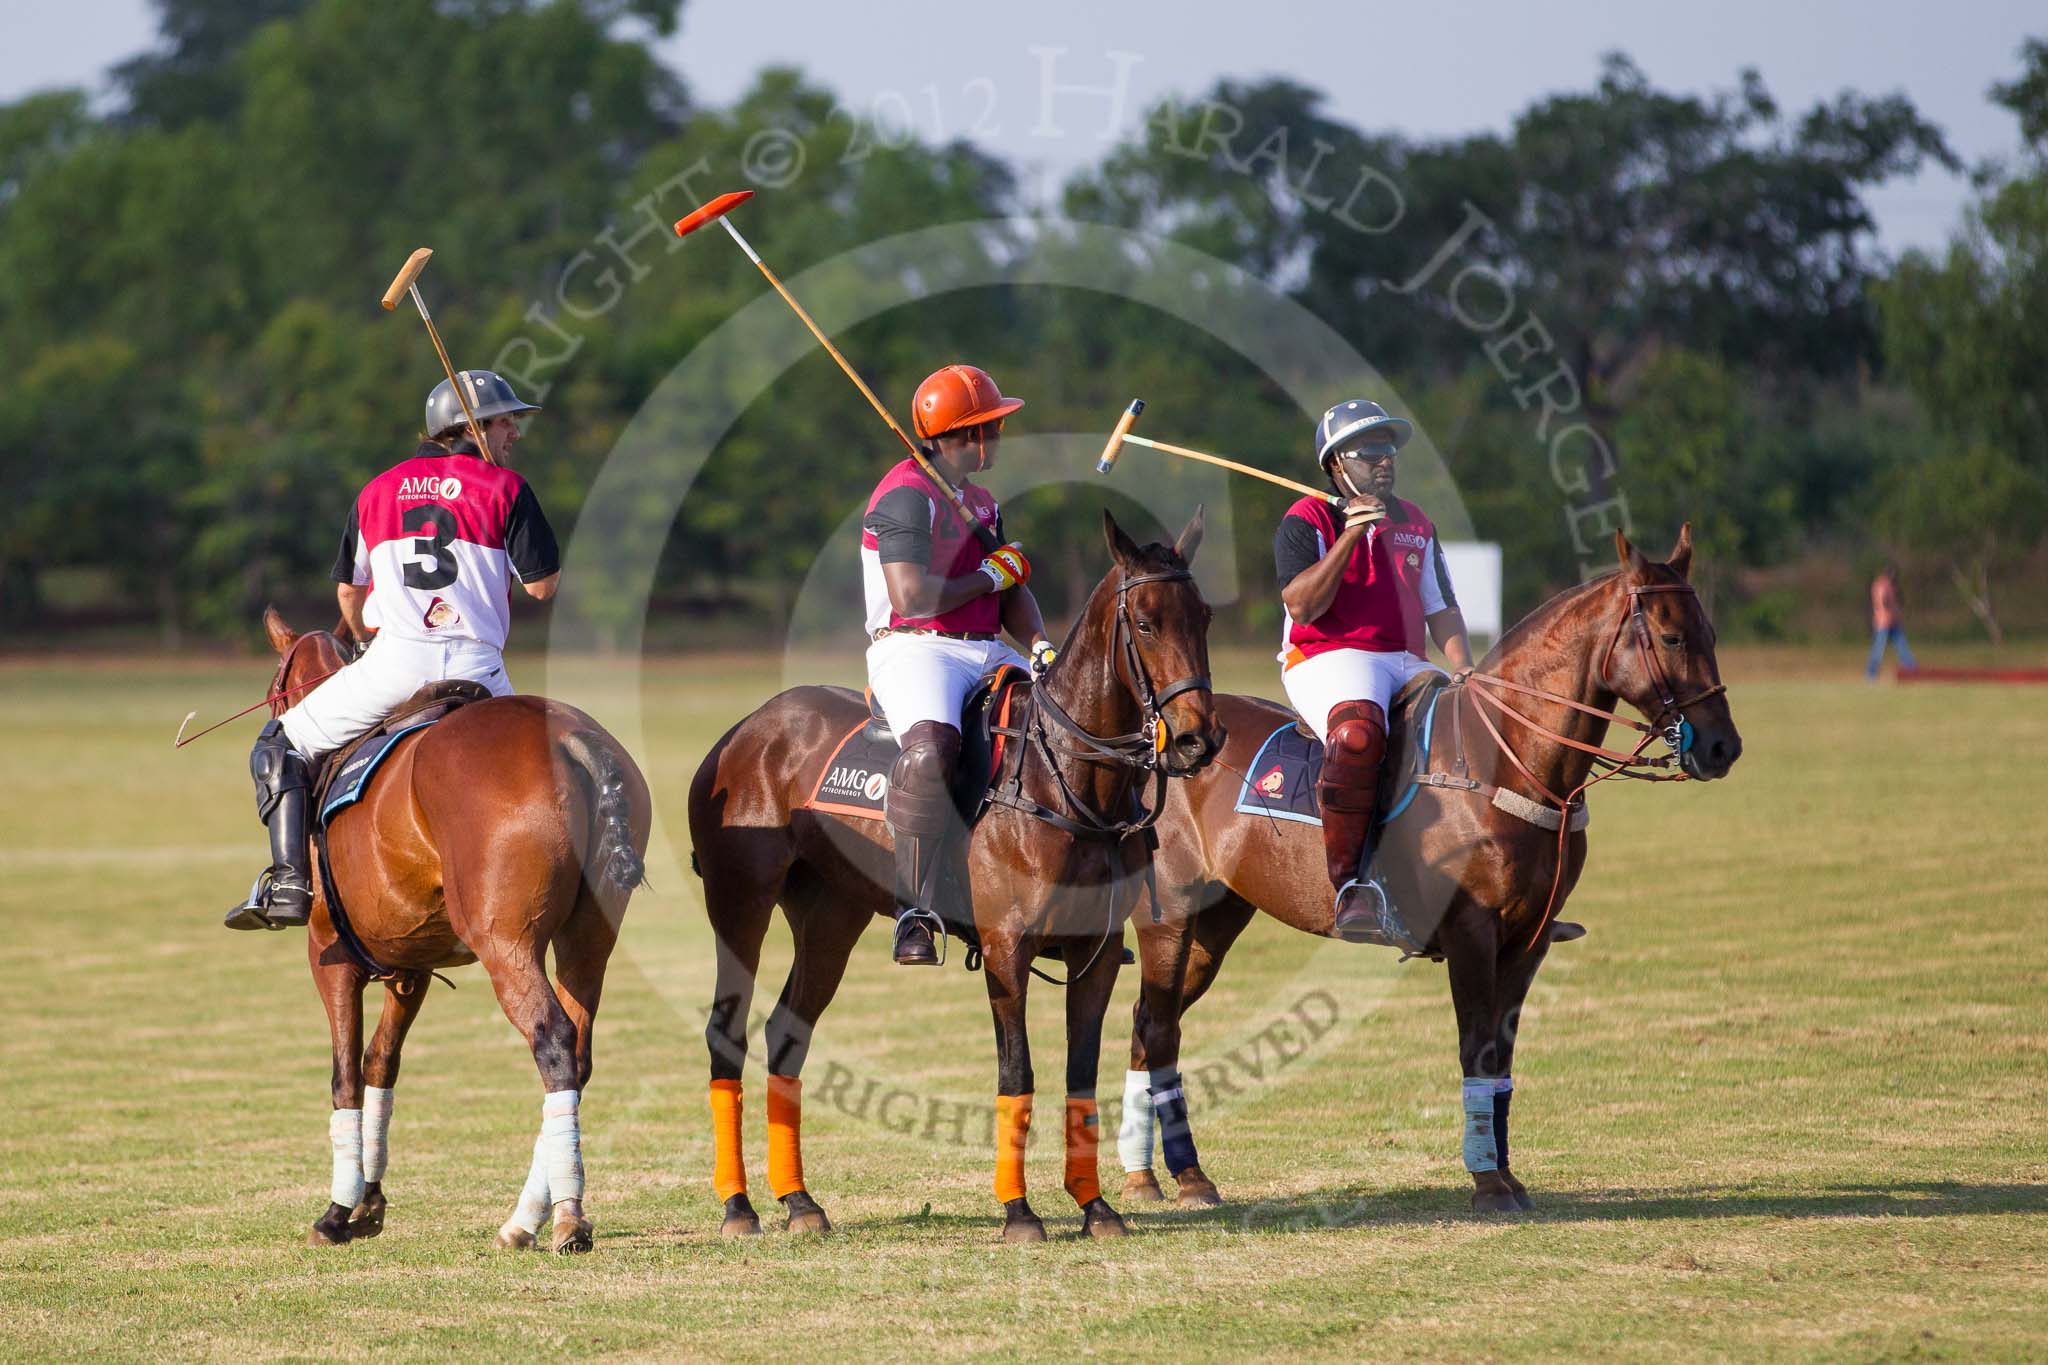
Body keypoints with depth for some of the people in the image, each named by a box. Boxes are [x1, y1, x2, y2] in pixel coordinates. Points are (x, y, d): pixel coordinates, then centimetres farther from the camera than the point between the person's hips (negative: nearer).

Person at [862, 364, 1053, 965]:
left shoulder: (981, 501, 21)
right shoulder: (908, 494, -10)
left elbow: (1011, 592, 18)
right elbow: (912, 598, -20)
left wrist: (1040, 645, -2)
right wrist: (990, 577, -6)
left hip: (988, 654, 9)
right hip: (914, 649, -9)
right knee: (931, 745, -37)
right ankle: (915, 910, -33)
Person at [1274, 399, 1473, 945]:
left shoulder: (1415, 524, 22)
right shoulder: (1306, 522, 2)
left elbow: (1440, 608, 21)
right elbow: (1301, 604, -11)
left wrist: (1464, 668, 3)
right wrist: (1349, 538, -18)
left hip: (1407, 664, 7)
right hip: (1328, 660, -7)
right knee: (1357, 731, -39)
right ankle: (1350, 887, -40)